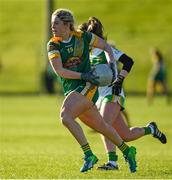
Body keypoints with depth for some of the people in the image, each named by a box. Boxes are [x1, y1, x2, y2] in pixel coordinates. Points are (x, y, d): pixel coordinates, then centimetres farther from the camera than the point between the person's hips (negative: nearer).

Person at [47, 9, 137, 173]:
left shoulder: (83, 37, -4)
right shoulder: (53, 45, 0)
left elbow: (106, 46, 12)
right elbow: (59, 71, -12)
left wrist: (111, 64, -4)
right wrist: (83, 75, -22)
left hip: (86, 86, -4)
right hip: (70, 89, 4)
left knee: (65, 116, -25)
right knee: (100, 126, 13)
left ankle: (88, 155, -19)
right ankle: (127, 151, 30)